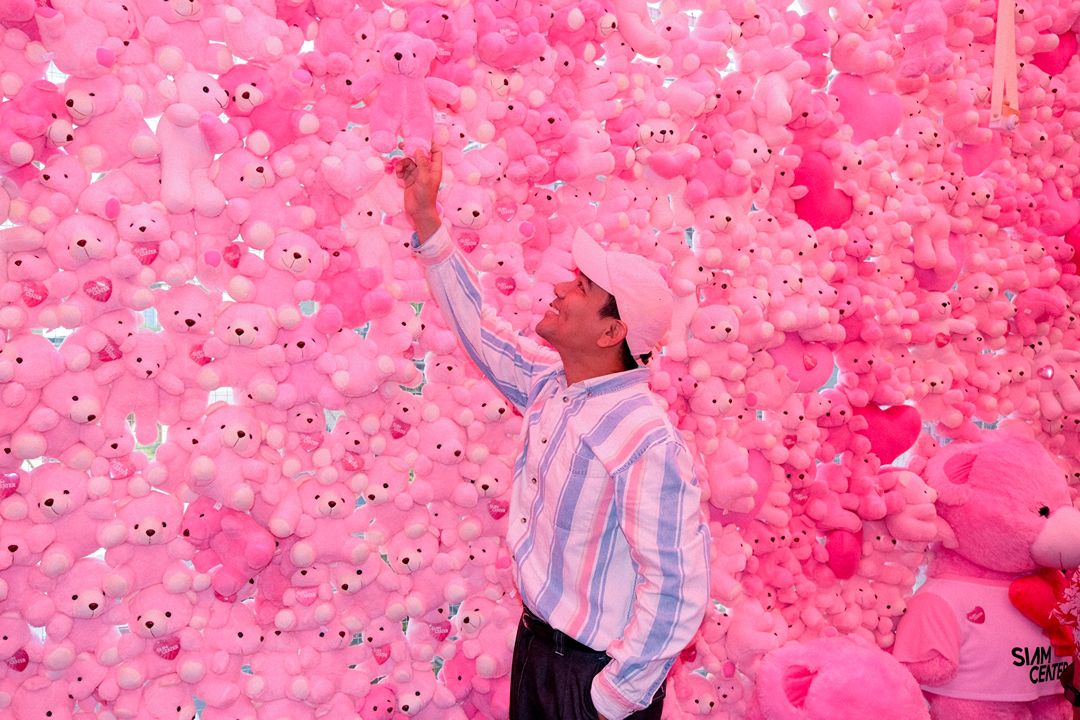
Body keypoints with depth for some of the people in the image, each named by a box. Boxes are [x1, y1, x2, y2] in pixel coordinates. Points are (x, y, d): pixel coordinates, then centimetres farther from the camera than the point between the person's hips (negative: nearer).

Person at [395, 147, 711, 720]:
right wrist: (426, 221, 5)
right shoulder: (550, 386, -5)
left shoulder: (647, 444, -29)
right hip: (535, 644, 8)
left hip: (594, 671, -7)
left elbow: (678, 589, -27)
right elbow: (479, 327, 8)